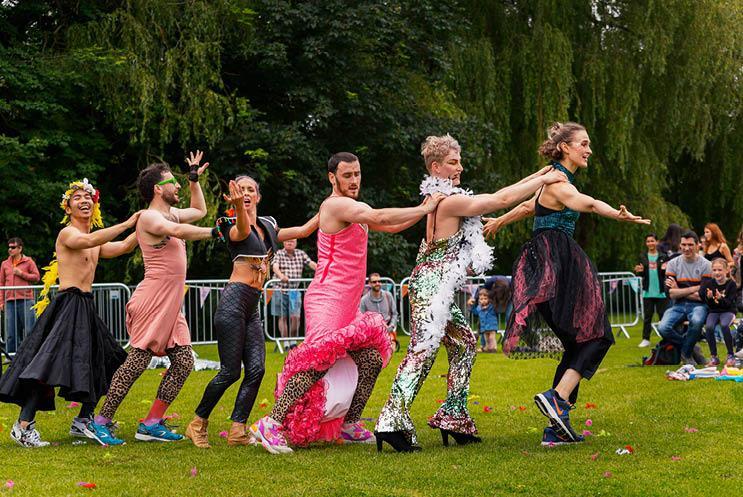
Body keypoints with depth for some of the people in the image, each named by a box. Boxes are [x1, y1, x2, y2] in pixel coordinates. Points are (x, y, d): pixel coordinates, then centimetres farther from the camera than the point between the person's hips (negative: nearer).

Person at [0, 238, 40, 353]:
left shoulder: (28, 261, 7)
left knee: (29, 330, -4)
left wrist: (21, 273, -8)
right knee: (10, 333, 3)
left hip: (25, 300, -3)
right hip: (10, 301, 3)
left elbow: (36, 277, 2)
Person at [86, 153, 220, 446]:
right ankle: (100, 422, -4)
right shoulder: (149, 217, -10)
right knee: (138, 361, -10)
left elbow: (199, 211, 37)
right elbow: (179, 231, -29)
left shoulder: (171, 213, 18)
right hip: (153, 300, -9)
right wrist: (213, 232, -23)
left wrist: (195, 179, 30)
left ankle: (152, 424, 7)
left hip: (172, 306, 9)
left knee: (184, 363, 3)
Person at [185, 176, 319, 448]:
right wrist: (238, 207, -52)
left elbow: (303, 230, 26)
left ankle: (237, 430, -4)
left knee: (256, 369, -6)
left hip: (253, 306, 7)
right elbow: (242, 229, -29)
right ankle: (197, 424, 8)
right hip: (234, 300, -7)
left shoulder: (267, 226, 18)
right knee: (231, 371, -8)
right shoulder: (234, 228, -4)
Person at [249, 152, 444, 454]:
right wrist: (423, 210, -12)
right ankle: (272, 424, -22)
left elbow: (391, 226, 23)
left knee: (371, 358, 9)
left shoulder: (353, 209, 20)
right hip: (327, 300, -10)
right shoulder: (335, 205, -11)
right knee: (318, 361, -20)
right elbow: (381, 218, -21)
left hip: (348, 306, 10)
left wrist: (424, 209, 10)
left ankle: (349, 426, 16)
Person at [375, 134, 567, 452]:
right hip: (431, 286, -11)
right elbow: (500, 200, -15)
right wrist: (543, 180, -5)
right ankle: (392, 421, -21)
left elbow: (494, 200, 19)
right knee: (423, 349, -16)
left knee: (464, 343, 15)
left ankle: (454, 418, 18)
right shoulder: (449, 201, -14)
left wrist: (538, 177, 17)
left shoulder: (443, 199, 16)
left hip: (438, 288, 11)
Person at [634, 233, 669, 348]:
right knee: (647, 316, 6)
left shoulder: (663, 257, 1)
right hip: (648, 292, 2)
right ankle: (646, 339, 11)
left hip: (661, 292, -2)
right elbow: (640, 273, 9)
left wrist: (665, 269, -19)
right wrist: (638, 271, -12)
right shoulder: (643, 257, 7)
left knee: (663, 315, 2)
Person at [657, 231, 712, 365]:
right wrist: (693, 290, -10)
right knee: (663, 328, -27)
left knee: (697, 321, -38)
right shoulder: (673, 264, 4)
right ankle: (691, 348, -2)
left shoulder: (705, 265, -1)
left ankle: (686, 353, -10)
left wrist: (680, 291, -6)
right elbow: (671, 293, -5)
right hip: (678, 305, 2)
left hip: (698, 305, -2)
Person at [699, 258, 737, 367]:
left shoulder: (731, 284, -8)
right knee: (709, 327, -27)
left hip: (728, 311, -2)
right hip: (714, 311, 3)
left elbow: (729, 303, -13)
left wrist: (721, 298, -32)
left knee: (724, 325, -33)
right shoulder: (709, 283, -2)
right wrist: (709, 298, -24)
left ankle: (731, 356, -19)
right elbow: (710, 305, -2)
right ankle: (713, 357, -13)